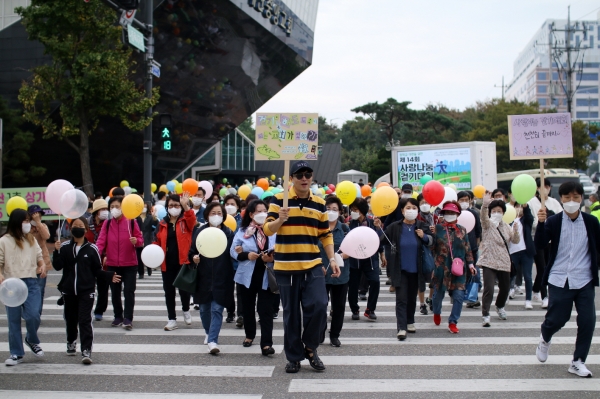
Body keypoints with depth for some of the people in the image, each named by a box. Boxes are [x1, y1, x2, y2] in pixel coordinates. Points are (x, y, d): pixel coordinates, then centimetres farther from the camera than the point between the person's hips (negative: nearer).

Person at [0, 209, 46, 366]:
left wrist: (43, 265, -2)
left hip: (31, 283, 2)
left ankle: (32, 340, 18)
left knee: (33, 315, -12)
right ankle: (16, 353, 14)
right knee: (14, 320, 4)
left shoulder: (31, 239, 13)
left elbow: (39, 255, 20)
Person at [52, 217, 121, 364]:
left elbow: (97, 271, 2)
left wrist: (109, 276, -14)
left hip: (86, 291, -3)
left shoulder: (92, 249, -3)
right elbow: (57, 266, -6)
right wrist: (57, 252, -20)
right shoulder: (64, 247, 1)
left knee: (85, 320, -9)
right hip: (68, 290, 3)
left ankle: (86, 351, -10)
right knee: (70, 318, 17)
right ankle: (71, 343, 39)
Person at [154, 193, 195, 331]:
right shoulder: (162, 224, 9)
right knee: (169, 291, 7)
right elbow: (158, 242, 12)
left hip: (183, 261, -3)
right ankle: (172, 319, 15)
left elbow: (192, 220, -23)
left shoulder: (186, 220, 1)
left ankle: (186, 310, 26)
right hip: (167, 262, 3)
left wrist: (186, 206, -37)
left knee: (183, 288, -3)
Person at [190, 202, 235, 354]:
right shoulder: (199, 232, 2)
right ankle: (209, 333, 38)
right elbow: (191, 252, 5)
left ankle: (213, 340, -9)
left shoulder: (229, 233, 0)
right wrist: (193, 258, -15)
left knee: (217, 309, -7)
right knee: (204, 309, 15)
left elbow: (233, 255, 4)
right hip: (203, 277, 2)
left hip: (221, 278, -2)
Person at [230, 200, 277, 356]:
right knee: (248, 307, 16)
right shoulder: (242, 231, 1)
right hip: (247, 276, 2)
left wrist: (272, 258, -22)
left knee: (266, 310, -6)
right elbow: (234, 251, -1)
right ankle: (249, 335, 37)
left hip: (266, 277, -2)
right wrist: (247, 255, -17)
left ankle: (266, 344, -8)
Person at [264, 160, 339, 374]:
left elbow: (326, 234, 13)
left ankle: (310, 348, 14)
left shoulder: (319, 203, 8)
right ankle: (294, 357, 18)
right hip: (285, 267, -2)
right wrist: (280, 219, -27)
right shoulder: (279, 200, -2)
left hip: (313, 266, 2)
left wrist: (332, 259, 4)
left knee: (319, 307, -10)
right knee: (291, 314, 5)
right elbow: (267, 230, -7)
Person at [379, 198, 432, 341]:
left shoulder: (422, 226, -5)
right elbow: (381, 240, -8)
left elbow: (431, 241, 3)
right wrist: (378, 228, -24)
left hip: (416, 269, 3)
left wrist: (424, 236, -17)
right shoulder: (394, 227, -9)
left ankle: (410, 322, 34)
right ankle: (401, 328, -7)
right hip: (400, 269, -3)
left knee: (412, 297, 16)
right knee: (401, 298, -6)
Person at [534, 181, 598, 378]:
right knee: (556, 319, 2)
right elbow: (539, 245, -15)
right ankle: (545, 340, 37)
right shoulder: (553, 221, -4)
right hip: (559, 280, -2)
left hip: (584, 281, 2)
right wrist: (540, 223, -29)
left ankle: (578, 361, 11)